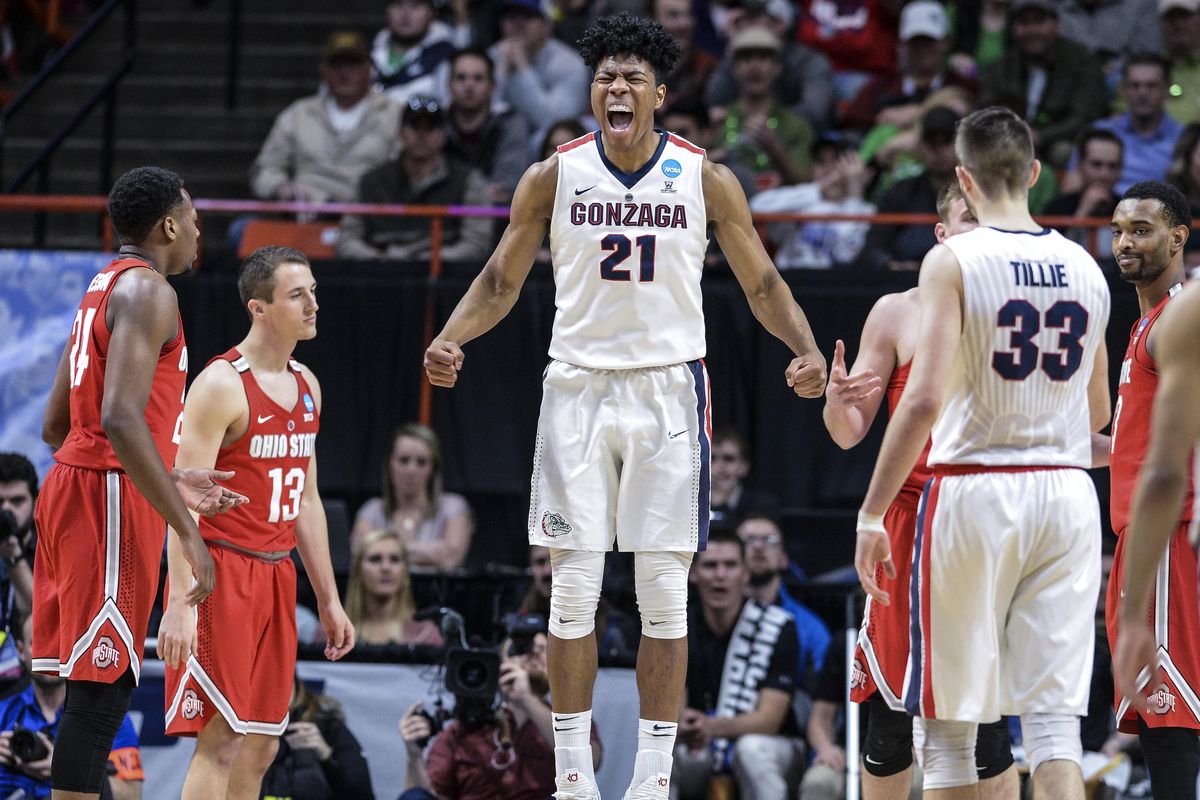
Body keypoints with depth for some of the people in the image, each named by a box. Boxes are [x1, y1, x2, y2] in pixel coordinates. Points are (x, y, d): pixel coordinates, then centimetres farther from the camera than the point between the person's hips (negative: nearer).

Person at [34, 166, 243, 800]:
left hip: (74, 484, 10)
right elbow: (122, 419, -25)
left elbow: (56, 427, 23)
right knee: (102, 690, -11)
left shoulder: (100, 291, 19)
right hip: (113, 498, -10)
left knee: (97, 687, 10)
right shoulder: (146, 290, -12)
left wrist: (171, 484, 24)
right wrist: (185, 529, -24)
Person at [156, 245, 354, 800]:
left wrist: (329, 600, 19)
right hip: (221, 572, -8)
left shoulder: (306, 385, 13)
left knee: (261, 743, 8)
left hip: (276, 574, 8)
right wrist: (180, 603, -25)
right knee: (221, 738, -11)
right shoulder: (222, 385, -13)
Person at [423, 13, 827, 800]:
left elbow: (762, 282, 5)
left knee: (664, 592, -1)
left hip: (668, 391, 0)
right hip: (578, 387, 1)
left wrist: (806, 349, -12)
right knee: (574, 587, -1)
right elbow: (502, 280, 7)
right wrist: (450, 340, -10)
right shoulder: (554, 177, 1)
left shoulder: (705, 179, -1)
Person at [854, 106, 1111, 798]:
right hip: (1068, 494, 4)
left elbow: (925, 400, -17)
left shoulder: (954, 261, -7)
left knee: (950, 723, 6)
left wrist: (871, 515, -12)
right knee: (1054, 716, 1)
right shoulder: (1086, 268, 9)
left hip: (975, 490, -4)